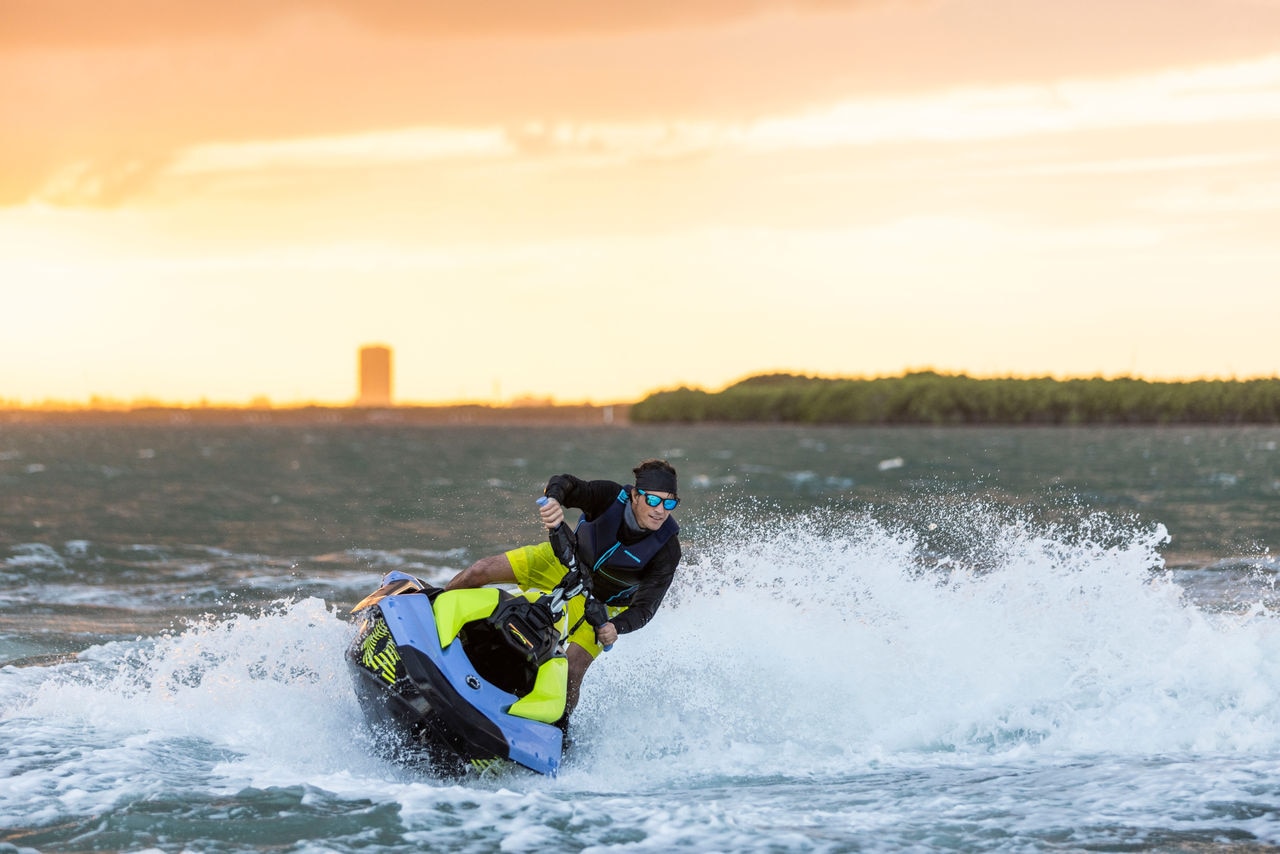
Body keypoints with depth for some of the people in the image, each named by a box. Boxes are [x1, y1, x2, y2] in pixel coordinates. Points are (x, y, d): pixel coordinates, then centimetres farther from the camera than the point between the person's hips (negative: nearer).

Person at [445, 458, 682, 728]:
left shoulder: (667, 550, -31)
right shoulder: (612, 496, -30)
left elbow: (645, 607, -31)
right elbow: (564, 483, -43)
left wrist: (616, 627, -51)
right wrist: (553, 499, -67)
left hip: (601, 603, -2)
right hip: (567, 563, 2)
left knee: (573, 671, -17)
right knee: (481, 571, -6)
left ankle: (559, 727, 10)